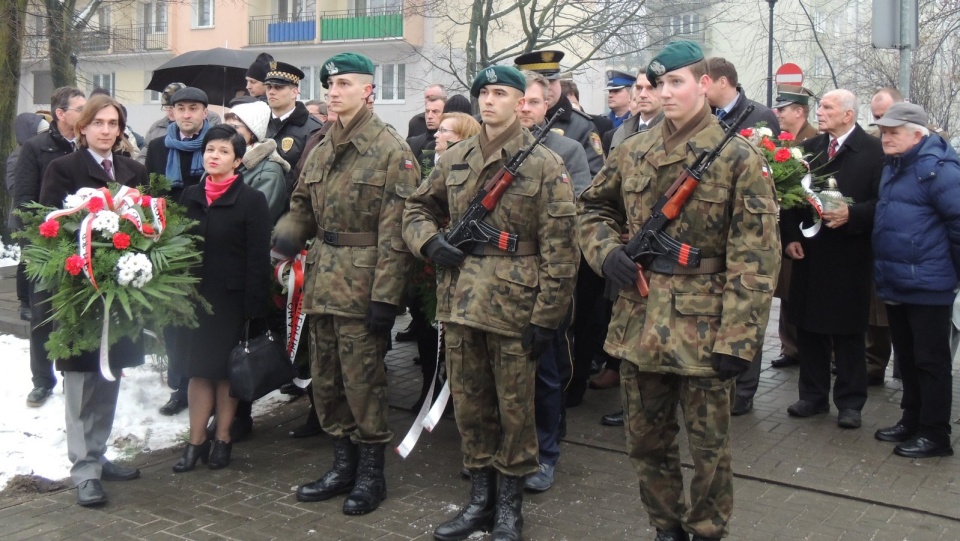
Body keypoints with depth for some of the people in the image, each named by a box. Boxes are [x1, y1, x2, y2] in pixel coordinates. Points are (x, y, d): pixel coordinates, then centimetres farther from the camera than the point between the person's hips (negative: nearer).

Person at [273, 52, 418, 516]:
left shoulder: (391, 150, -9)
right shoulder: (320, 151, 13)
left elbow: (395, 230, -14)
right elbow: (303, 206, 21)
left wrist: (385, 295, -18)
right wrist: (287, 232, -2)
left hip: (362, 285, -7)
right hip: (321, 281, 7)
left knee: (362, 380, 1)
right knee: (325, 379, 13)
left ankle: (371, 471, 17)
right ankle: (343, 464, 28)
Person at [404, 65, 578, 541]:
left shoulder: (543, 165, -6)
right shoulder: (455, 159, 9)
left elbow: (559, 247, -8)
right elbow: (417, 208, 21)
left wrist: (546, 316, -12)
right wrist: (430, 243, -1)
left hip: (514, 306, -5)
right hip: (460, 302, 5)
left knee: (514, 408, 7)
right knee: (469, 404, 13)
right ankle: (480, 497, 29)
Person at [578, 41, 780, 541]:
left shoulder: (739, 158, -8)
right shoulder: (632, 152, 6)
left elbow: (755, 259, -11)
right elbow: (593, 207, 20)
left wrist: (737, 338, -17)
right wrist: (606, 250, -2)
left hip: (702, 328, -4)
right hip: (638, 321, 5)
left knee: (708, 448, 10)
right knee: (645, 441, 16)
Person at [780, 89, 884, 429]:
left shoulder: (873, 151, -6)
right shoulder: (808, 149, 9)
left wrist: (851, 215, -22)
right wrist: (790, 237, 0)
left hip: (849, 257, -4)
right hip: (809, 253, 4)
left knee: (847, 332, 5)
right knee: (808, 327, 10)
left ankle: (850, 402, 16)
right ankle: (813, 396, 23)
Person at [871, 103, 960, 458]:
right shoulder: (893, 168, 13)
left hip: (927, 286, -9)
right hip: (895, 284, 9)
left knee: (930, 361, 1)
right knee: (907, 358, 17)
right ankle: (911, 422, 30)